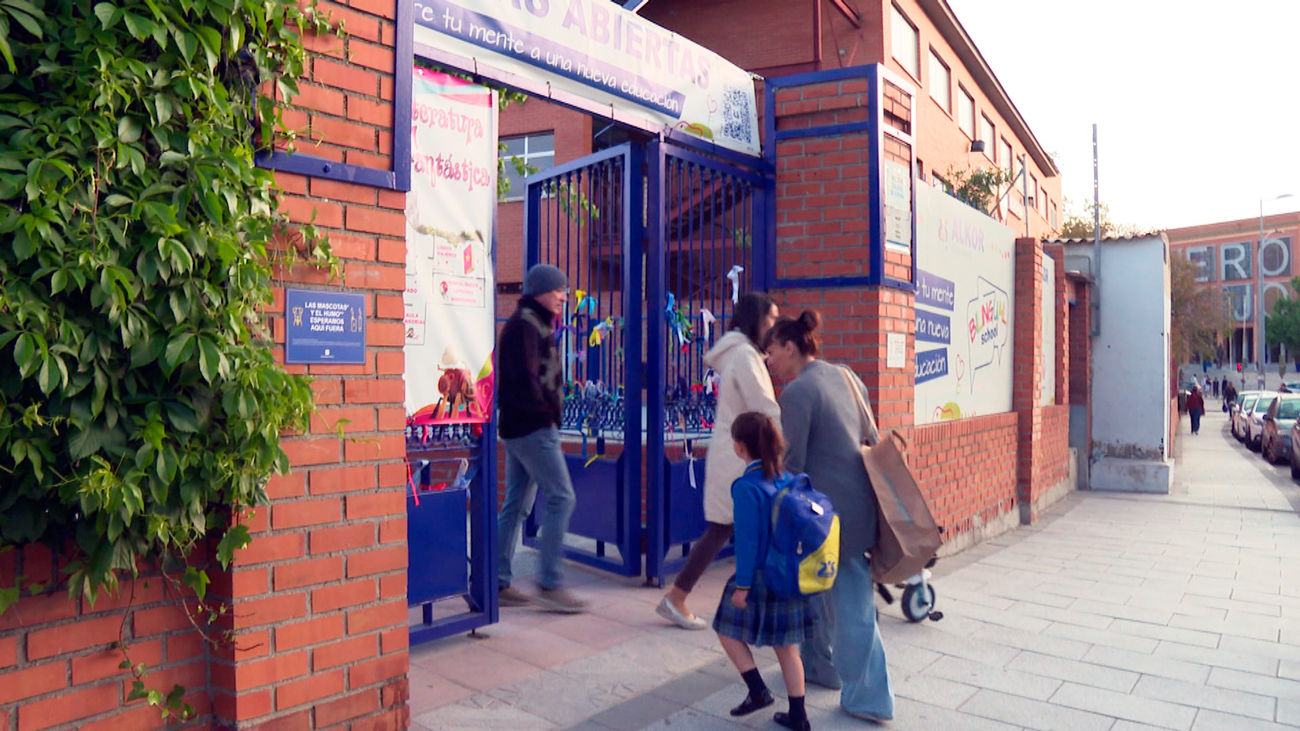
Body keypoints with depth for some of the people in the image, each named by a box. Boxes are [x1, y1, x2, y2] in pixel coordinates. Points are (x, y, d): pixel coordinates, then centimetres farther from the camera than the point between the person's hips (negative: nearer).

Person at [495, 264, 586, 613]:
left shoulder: (535, 323, 20)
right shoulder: (525, 324, -12)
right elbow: (524, 377, -21)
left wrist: (548, 411, 7)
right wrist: (544, 412, -11)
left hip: (520, 427, 10)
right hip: (532, 427, -10)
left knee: (516, 505, 12)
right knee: (560, 497, -7)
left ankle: (498, 584, 17)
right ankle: (549, 584, -2)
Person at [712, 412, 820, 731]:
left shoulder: (747, 486, -19)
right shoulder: (788, 478, 1)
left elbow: (747, 539, -18)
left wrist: (742, 585, -12)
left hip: (760, 577, -7)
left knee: (728, 630, 14)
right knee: (785, 645, 16)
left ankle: (758, 690, 10)